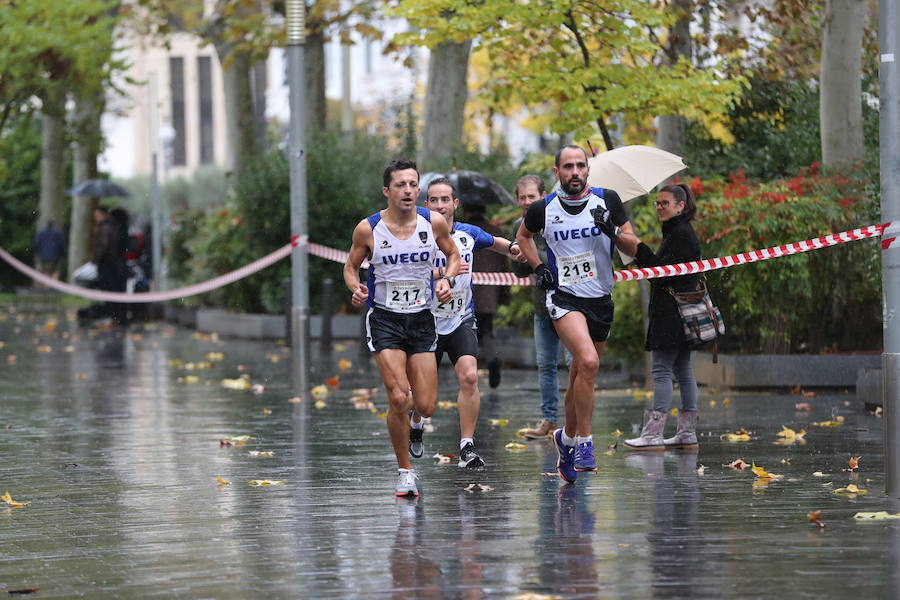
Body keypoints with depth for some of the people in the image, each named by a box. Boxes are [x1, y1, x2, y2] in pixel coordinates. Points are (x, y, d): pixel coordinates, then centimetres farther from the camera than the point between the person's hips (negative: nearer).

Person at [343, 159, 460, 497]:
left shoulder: (434, 223, -5)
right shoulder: (368, 229, -9)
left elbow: (453, 255, 12)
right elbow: (351, 266, 5)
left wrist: (447, 279, -7)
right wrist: (355, 289, -15)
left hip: (422, 319, 2)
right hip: (384, 319, -2)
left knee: (426, 406, -1)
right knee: (398, 399, -15)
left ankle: (414, 418, 39)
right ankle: (405, 471, 2)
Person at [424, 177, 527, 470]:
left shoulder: (469, 233, 1)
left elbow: (495, 242, 24)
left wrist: (512, 247, 3)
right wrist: (443, 272, -35)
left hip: (462, 320, 2)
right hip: (427, 321, -2)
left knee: (469, 377, -20)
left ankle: (467, 447, -17)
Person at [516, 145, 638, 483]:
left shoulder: (607, 201, -2)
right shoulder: (544, 209, -3)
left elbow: (633, 249, 2)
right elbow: (523, 235, 20)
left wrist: (613, 231, -17)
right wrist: (538, 267, 5)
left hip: (601, 299, 3)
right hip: (563, 297, -3)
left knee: (580, 377, 12)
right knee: (588, 362, -26)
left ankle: (568, 437, 35)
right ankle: (584, 442, -18)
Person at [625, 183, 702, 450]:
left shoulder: (682, 235, -13)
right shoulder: (675, 233, 18)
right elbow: (661, 269, 19)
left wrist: (639, 248, -20)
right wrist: (639, 257, 7)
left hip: (672, 314, -11)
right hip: (674, 315, 11)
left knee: (661, 369, -12)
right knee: (682, 370, 9)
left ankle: (653, 433, -15)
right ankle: (687, 432, 11)